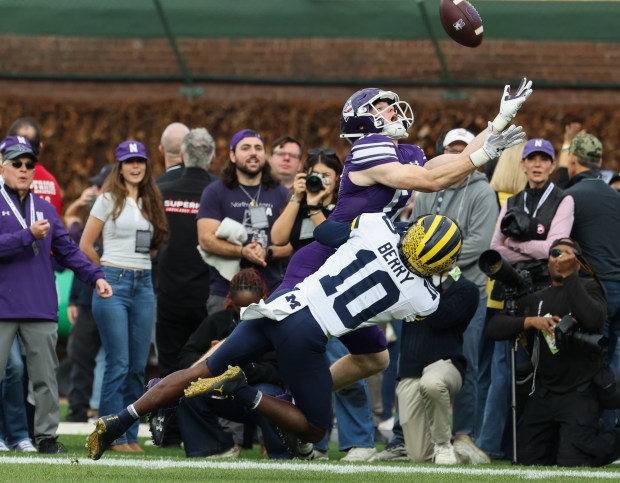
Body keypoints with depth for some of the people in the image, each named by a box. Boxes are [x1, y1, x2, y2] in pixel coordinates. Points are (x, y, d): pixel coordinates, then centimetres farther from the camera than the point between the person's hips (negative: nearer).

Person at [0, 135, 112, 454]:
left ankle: (46, 436, 7)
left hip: (41, 307, 4)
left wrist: (94, 276, 5)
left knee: (45, 377, 3)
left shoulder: (45, 209, 17)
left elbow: (67, 249, 16)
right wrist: (29, 236, -15)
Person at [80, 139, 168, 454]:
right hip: (114, 285, -5)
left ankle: (130, 435, 8)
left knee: (138, 366, 3)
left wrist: (140, 269, 8)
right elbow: (85, 245, 0)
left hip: (143, 285, 5)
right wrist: (107, 274, 6)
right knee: (118, 364, -9)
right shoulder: (109, 200, 0)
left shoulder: (149, 203, 15)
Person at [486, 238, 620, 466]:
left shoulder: (589, 288, 1)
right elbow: (494, 327, 4)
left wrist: (569, 275, -17)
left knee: (571, 463, -14)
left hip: (579, 393, -5)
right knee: (527, 461, 5)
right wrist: (530, 321, -13)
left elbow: (594, 320, -22)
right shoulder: (534, 298, 13)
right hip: (543, 393, 5)